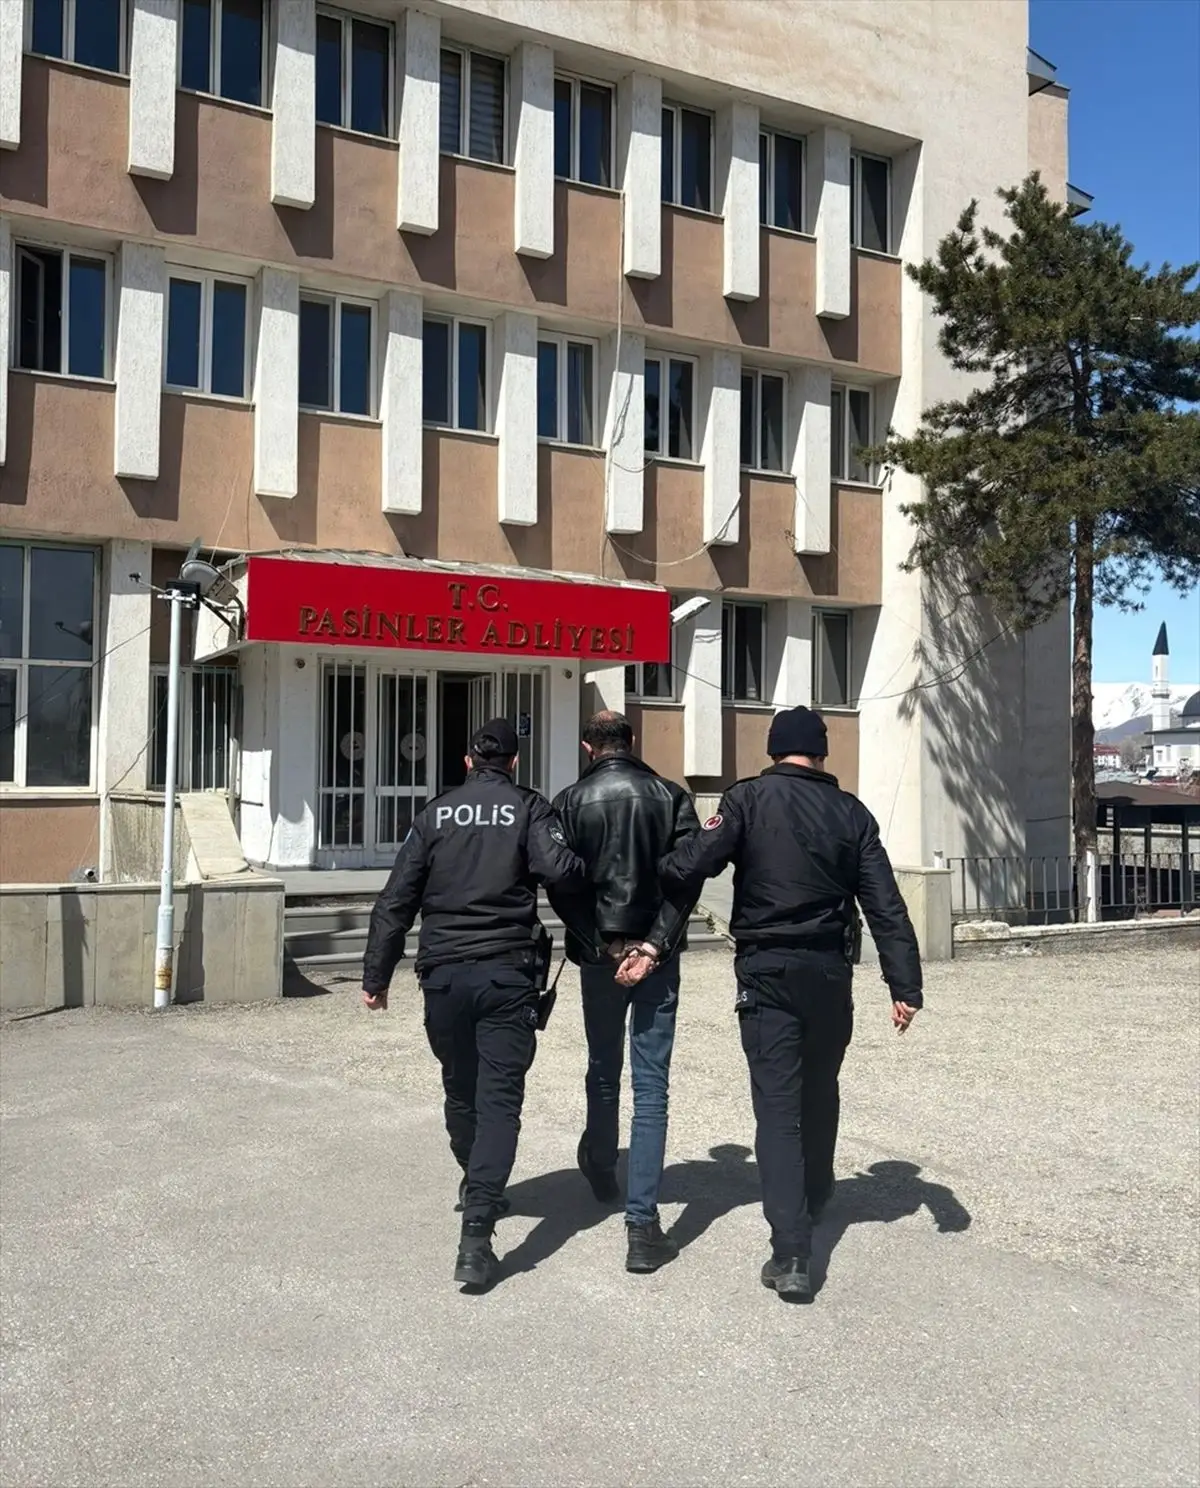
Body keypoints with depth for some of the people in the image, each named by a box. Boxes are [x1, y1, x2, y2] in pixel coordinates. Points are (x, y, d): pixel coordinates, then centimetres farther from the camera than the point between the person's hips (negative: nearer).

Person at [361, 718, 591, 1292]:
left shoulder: (436, 813, 8)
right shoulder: (528, 808, 1)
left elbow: (396, 900, 6)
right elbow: (560, 869, -18)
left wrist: (376, 975, 11)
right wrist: (585, 872, 5)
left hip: (444, 974, 3)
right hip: (507, 975, -3)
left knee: (460, 1090, 21)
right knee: (499, 1100, -3)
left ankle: (475, 1187, 43)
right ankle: (475, 1237, -12)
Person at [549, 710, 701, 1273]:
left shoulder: (570, 802, 0)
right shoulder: (671, 797, 1)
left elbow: (560, 885, -5)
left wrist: (603, 943, -3)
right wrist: (654, 946, -11)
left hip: (597, 954, 1)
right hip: (656, 955, -1)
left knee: (603, 1072, 21)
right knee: (650, 1087, 1)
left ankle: (601, 1172, 42)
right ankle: (642, 1225, -3)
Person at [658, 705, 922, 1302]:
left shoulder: (748, 799, -6)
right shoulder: (850, 812, 3)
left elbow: (688, 867, -16)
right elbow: (885, 905, 0)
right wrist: (905, 985, 1)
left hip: (766, 970, -3)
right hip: (830, 972, 3)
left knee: (777, 1104, -2)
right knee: (820, 1092, 23)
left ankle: (791, 1251, -9)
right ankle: (814, 1197, 44)